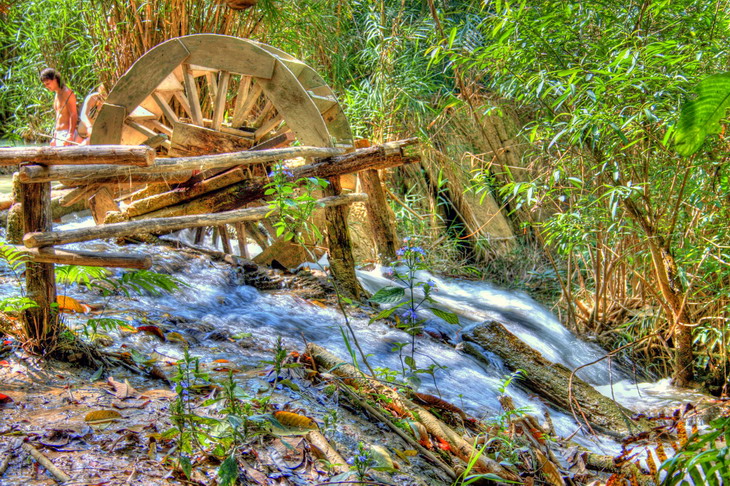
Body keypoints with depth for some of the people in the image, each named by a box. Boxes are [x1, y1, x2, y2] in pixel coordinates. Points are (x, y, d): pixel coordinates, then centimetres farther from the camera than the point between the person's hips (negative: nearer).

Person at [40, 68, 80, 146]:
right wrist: (54, 137, 22)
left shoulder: (67, 93, -10)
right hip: (59, 134, 9)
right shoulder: (57, 95, 18)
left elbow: (74, 115, -17)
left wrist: (70, 135, -24)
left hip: (67, 134, -9)